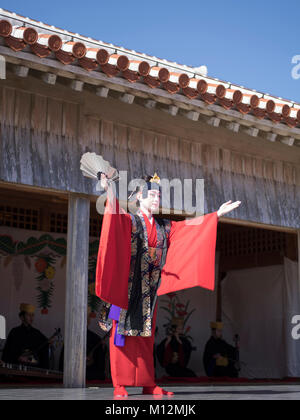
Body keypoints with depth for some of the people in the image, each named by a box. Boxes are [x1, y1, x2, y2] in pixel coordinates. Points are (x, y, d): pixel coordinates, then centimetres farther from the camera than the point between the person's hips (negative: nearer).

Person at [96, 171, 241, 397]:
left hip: (150, 288, 6)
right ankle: (120, 385, -5)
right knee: (123, 332, -6)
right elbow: (116, 216, -23)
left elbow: (190, 226, 21)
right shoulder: (129, 220, -2)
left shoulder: (164, 227, 16)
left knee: (146, 336, 8)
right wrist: (111, 194, -43)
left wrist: (217, 214, 21)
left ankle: (148, 384, 11)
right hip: (128, 286, -6)